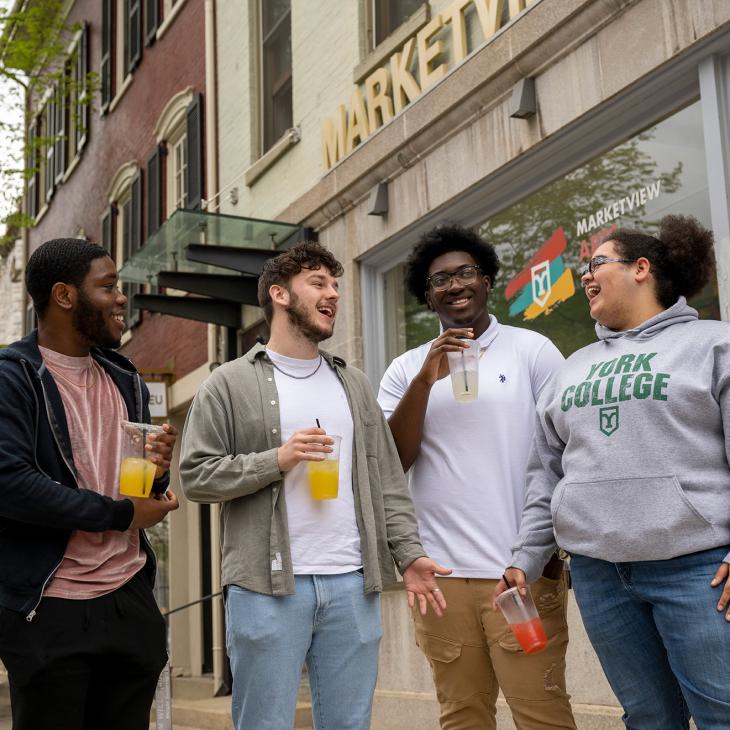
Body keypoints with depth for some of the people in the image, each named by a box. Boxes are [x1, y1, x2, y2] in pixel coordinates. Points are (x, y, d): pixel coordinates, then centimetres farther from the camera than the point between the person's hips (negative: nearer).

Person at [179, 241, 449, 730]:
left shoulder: (354, 383, 16)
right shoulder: (231, 383, 3)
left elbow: (386, 480, 13)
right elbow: (196, 475, -3)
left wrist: (409, 553, 2)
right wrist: (275, 461, -14)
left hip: (352, 585, 4)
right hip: (267, 586, -4)